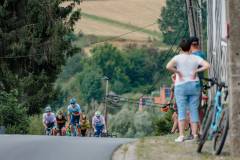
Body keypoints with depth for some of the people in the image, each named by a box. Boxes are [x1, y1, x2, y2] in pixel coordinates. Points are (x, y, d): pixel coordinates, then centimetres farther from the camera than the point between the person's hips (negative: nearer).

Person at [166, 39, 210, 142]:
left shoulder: (178, 58, -5)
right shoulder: (195, 58, 2)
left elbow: (168, 66, -23)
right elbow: (207, 65, -11)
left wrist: (178, 72, -10)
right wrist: (196, 71, -4)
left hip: (181, 86, -2)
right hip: (194, 86, 2)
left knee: (181, 111, -2)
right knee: (194, 110, 7)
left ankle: (181, 135, -11)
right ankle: (195, 134, 5)